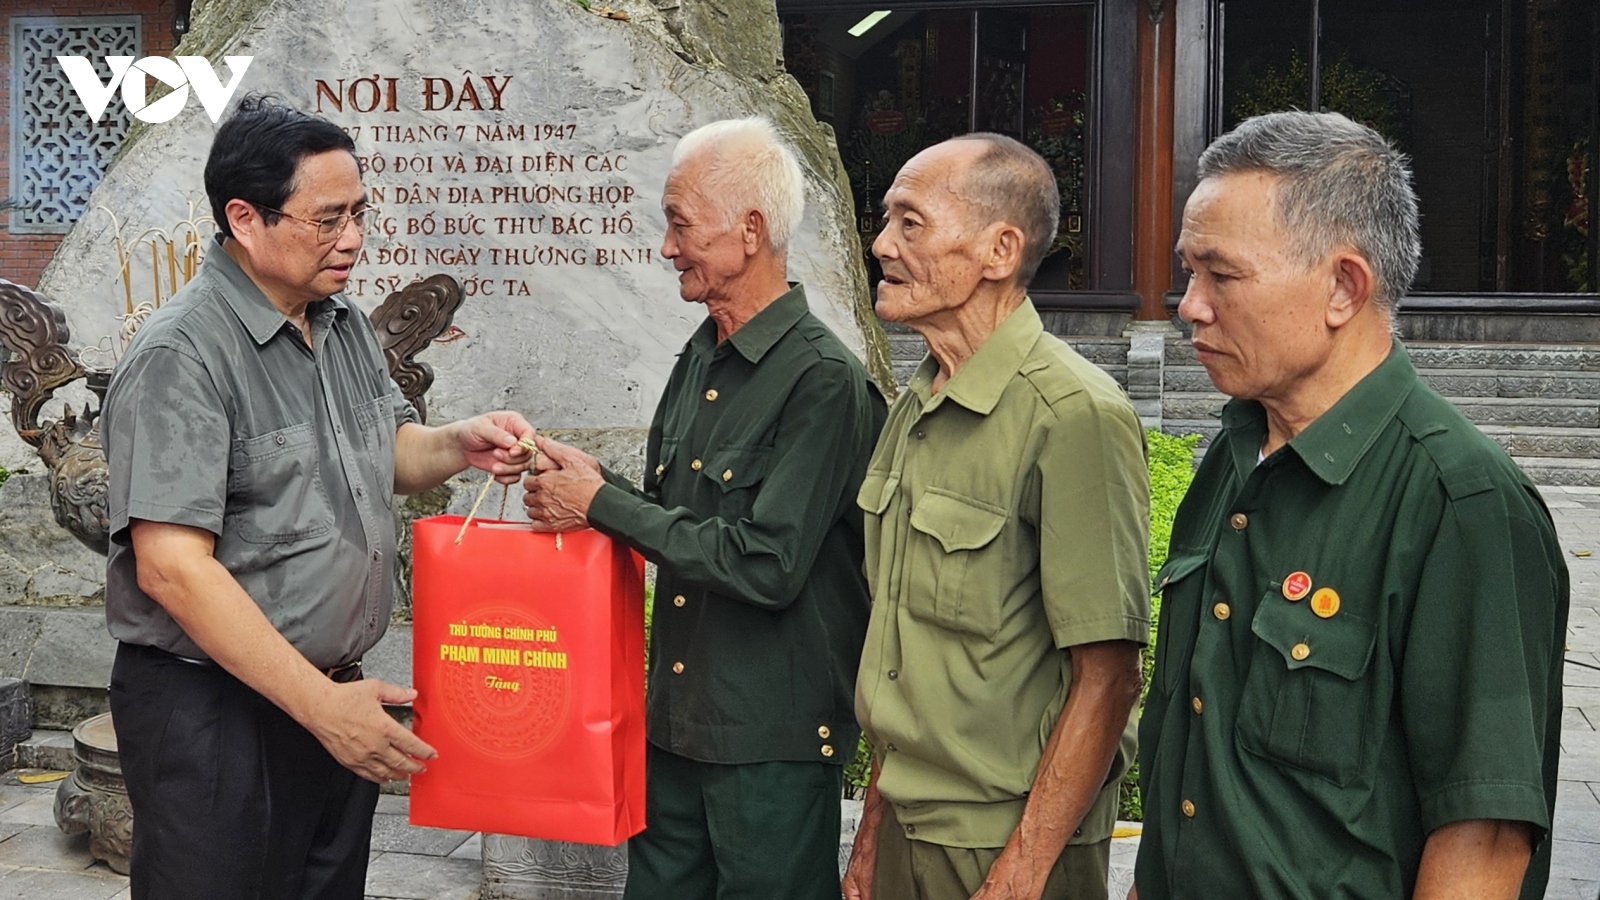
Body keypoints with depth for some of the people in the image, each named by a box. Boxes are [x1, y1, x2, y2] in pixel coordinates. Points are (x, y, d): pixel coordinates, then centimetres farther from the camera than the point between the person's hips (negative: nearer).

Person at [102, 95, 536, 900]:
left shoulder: (343, 323, 7)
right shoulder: (182, 355, -18)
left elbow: (385, 451, 21)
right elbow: (172, 567, -22)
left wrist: (459, 444, -2)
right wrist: (320, 705, -21)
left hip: (334, 692, 8)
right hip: (213, 707, -7)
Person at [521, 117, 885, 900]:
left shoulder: (823, 380, -17)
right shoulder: (701, 357, 9)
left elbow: (766, 565, -23)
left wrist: (603, 505, -16)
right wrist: (589, 482, -5)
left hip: (773, 740, -7)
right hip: (677, 719, 8)